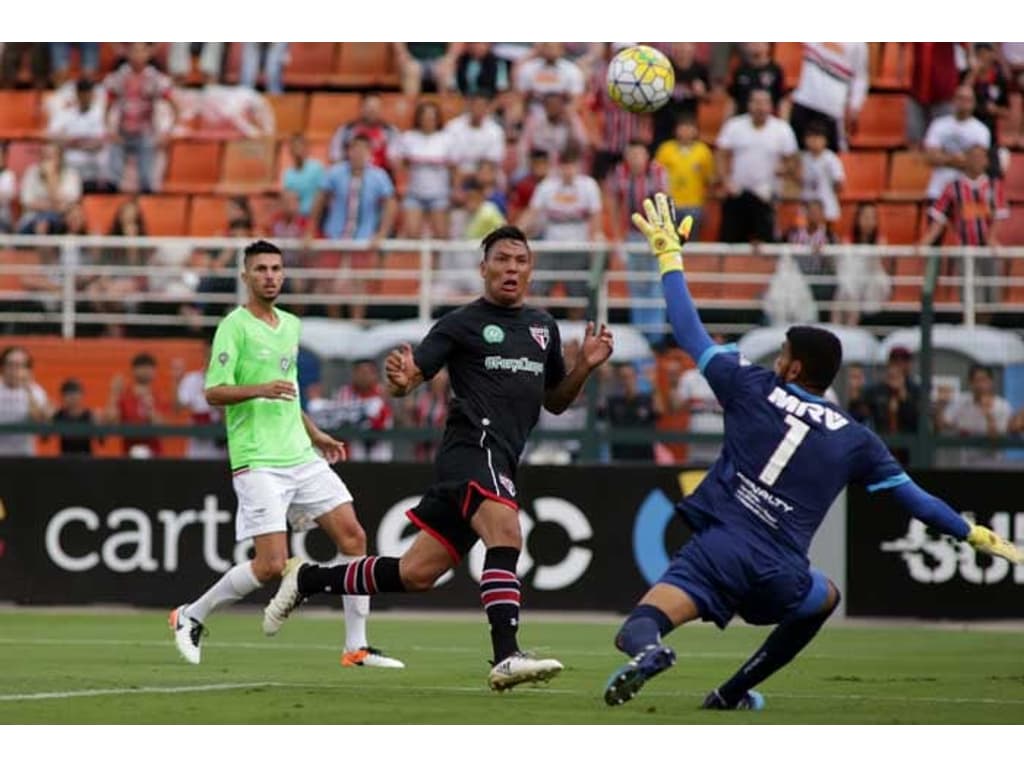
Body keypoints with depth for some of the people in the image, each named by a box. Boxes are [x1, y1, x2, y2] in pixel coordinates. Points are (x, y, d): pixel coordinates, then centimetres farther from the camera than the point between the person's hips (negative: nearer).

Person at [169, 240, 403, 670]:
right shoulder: (235, 326, -7)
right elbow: (213, 393, -13)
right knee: (272, 564, -14)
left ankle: (356, 647, 3)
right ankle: (190, 617, 6)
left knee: (352, 537, -2)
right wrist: (259, 389, -27)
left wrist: (314, 434, 28)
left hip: (301, 457, 8)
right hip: (258, 462, -8)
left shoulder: (291, 325, 16)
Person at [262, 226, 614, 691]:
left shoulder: (543, 326, 20)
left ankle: (308, 579, 23)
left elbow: (555, 402, 27)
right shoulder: (462, 324, 1)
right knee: (506, 533, -32)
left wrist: (585, 366, 8)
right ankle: (506, 658, -41)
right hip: (474, 441, -7)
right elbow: (406, 381, -3)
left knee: (416, 574, 6)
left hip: (500, 463, 7)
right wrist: (401, 378, -27)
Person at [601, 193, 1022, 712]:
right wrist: (974, 534, 30)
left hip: (718, 546, -2)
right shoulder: (855, 440, 12)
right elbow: (912, 496, 17)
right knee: (825, 597, 36)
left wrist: (669, 254, 24)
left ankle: (646, 648, -54)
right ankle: (732, 694, 32)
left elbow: (690, 333, 13)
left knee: (640, 627, -13)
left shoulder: (751, 389, 8)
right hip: (779, 576, 2)